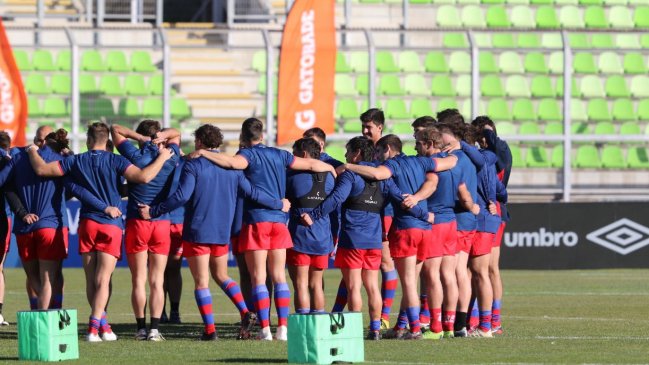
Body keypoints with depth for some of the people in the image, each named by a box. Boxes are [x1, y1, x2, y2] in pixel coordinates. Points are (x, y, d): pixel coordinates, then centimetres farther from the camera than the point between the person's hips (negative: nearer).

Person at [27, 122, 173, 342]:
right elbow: (143, 177, -17)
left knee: (91, 280, 11)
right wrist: (162, 158, -3)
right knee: (102, 280, -5)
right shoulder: (115, 161, -4)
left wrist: (33, 152, 22)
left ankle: (101, 325, 12)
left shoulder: (76, 161, 3)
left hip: (87, 224, 2)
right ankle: (94, 327, -17)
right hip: (112, 225, -2)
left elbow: (41, 169, 2)